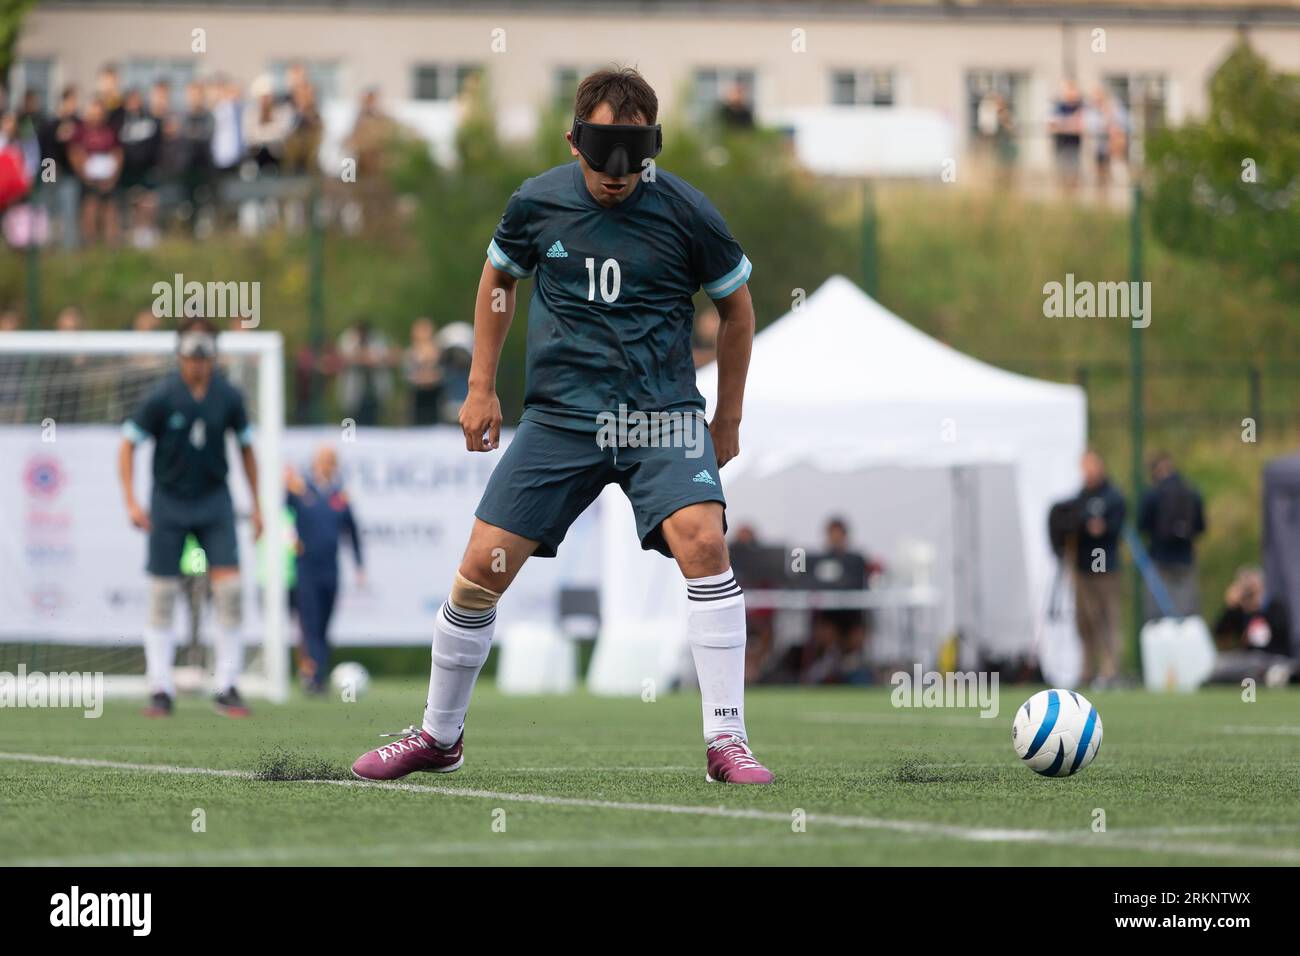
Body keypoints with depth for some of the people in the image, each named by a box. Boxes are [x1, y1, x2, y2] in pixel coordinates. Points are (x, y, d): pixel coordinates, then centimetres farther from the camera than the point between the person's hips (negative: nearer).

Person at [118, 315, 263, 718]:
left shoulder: (228, 396, -5)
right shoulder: (162, 397, -12)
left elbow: (246, 447, 9)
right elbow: (128, 444, -5)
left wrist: (256, 506, 10)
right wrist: (131, 501, -13)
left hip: (214, 502, 1)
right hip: (168, 502, -1)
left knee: (229, 586, -10)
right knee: (162, 593, -1)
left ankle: (227, 688, -2)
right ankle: (161, 690, 6)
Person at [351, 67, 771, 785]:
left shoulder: (685, 212, -6)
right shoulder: (536, 203, -1)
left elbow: (736, 306, 9)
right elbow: (497, 278, 20)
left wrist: (728, 421, 14)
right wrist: (480, 388, 17)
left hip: (662, 411, -2)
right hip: (559, 415, 2)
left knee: (702, 539, -27)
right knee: (483, 566, -3)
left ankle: (725, 740, -20)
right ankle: (438, 737, 19)